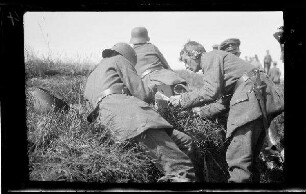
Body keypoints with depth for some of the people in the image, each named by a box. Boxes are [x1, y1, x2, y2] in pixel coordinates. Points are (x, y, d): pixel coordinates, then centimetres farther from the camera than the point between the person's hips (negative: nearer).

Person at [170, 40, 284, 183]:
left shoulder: (210, 57, 2)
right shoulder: (215, 58, 30)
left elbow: (211, 92, -12)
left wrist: (183, 99, -3)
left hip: (251, 94, -10)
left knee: (237, 158, -16)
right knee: (249, 156, 12)